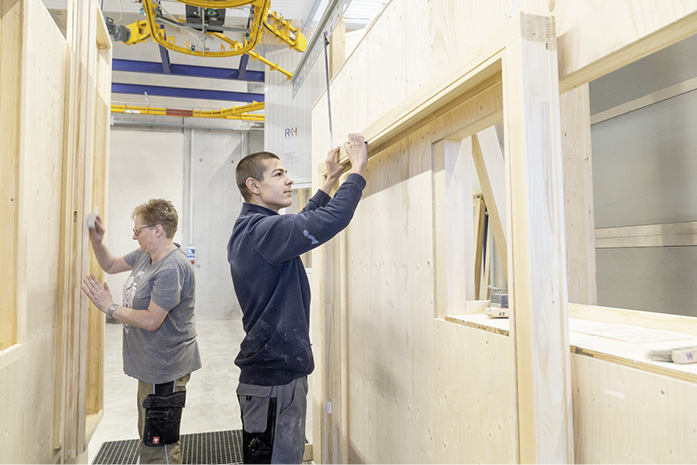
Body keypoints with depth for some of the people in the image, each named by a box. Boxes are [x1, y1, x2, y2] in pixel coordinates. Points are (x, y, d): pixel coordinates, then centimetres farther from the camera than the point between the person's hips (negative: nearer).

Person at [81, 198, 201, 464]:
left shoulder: (172, 268, -25)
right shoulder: (145, 255, 6)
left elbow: (151, 320, -26)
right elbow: (110, 265, 21)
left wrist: (110, 307, -15)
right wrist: (97, 241, 4)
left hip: (164, 370, -10)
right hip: (151, 367, 10)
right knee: (150, 438, 24)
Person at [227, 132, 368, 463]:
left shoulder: (249, 229, 12)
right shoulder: (261, 230, -21)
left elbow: (303, 224, 26)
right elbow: (331, 220, -30)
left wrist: (330, 181, 23)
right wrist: (358, 170, -15)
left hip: (277, 371, 10)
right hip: (274, 378, -10)